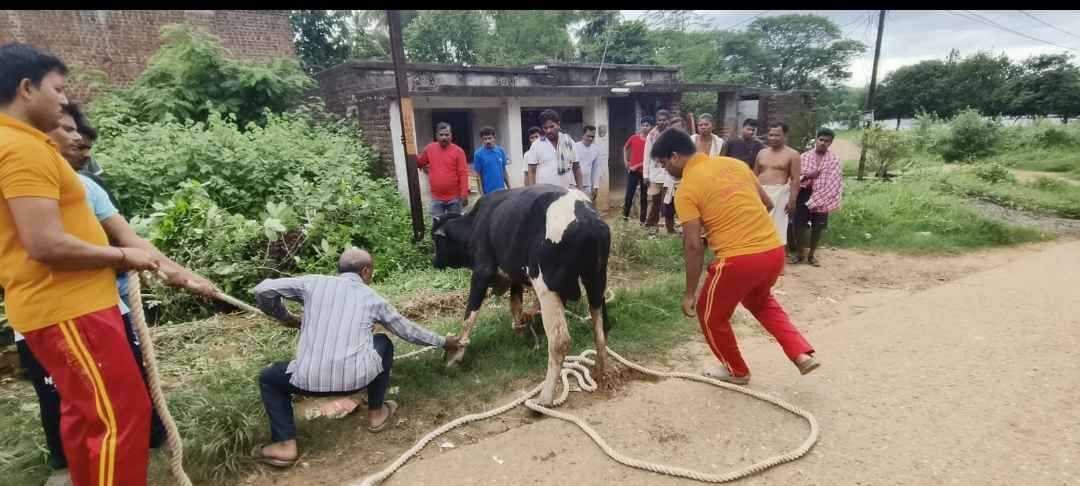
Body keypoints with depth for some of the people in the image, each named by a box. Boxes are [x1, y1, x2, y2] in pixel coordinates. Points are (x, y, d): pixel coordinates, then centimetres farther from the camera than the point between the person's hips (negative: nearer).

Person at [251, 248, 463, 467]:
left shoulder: (314, 283, 12)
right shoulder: (374, 299, 14)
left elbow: (263, 289, 9)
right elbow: (409, 331, 22)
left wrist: (284, 317, 27)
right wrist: (443, 341, 38)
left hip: (310, 380, 0)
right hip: (358, 376, 0)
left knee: (268, 378, 31)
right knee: (383, 342, 31)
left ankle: (285, 445, 17)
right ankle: (376, 413, 37)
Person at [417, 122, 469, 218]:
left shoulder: (458, 151, -7)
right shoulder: (429, 149, 3)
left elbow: (463, 173, -10)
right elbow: (418, 163, 14)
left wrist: (464, 194, -14)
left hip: (454, 198, -2)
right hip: (436, 198, 2)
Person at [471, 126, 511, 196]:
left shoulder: (501, 151, 3)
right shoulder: (478, 154, -7)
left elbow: (504, 171, 10)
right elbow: (478, 175, -6)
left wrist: (509, 188, 6)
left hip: (501, 190, 4)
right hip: (488, 192, -4)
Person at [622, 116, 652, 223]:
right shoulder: (634, 137, 2)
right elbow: (625, 148, 20)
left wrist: (638, 165, -13)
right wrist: (625, 160, 9)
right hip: (632, 170, 2)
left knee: (644, 196, 6)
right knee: (629, 194, 5)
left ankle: (642, 219, 14)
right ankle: (625, 214, 22)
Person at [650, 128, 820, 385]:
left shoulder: (687, 189, -9)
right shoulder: (734, 163, 10)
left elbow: (693, 247, -11)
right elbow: (766, 203, 17)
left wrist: (689, 293, -3)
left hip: (738, 259, -7)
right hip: (774, 250, 8)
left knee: (710, 315, 19)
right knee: (760, 301, 35)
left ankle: (736, 371, 36)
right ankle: (802, 354, 27)